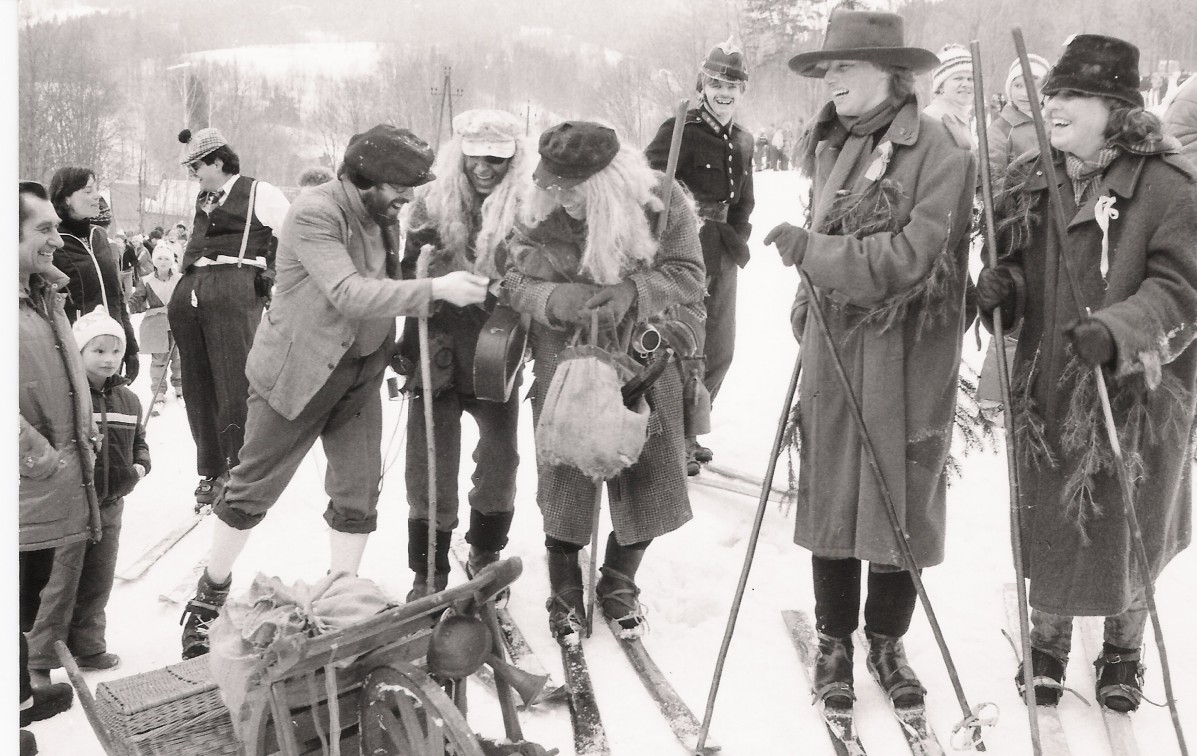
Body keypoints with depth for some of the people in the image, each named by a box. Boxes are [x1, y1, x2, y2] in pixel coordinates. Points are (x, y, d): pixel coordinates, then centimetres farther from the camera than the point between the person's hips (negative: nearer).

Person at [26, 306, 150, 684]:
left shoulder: (128, 400, 5)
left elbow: (138, 439, 19)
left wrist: (140, 465, 2)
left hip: (111, 504, 6)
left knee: (98, 582, 16)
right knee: (61, 584, -2)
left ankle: (87, 647, 31)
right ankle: (40, 660, 8)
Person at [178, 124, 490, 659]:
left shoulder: (381, 218, 3)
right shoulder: (315, 214, -22)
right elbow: (348, 293, -33)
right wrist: (434, 290, -38)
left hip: (360, 372, 7)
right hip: (297, 371, -7)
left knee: (359, 495, 6)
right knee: (251, 492, 5)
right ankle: (209, 597, 23)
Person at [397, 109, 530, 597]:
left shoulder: (525, 210, -6)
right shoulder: (432, 204, -3)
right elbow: (406, 276, 5)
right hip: (438, 352, 0)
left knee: (500, 463, 11)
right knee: (430, 468, 3)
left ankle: (485, 554, 35)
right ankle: (428, 573, 18)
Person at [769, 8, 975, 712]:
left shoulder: (937, 147, -11)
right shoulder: (831, 144, 9)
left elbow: (913, 255, -19)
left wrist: (810, 249, -17)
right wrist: (807, 304, 11)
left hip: (907, 356, -5)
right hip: (833, 349, 5)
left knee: (897, 499, 6)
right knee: (830, 494, 9)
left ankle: (888, 640, 26)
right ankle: (835, 642, 25)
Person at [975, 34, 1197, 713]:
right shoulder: (1031, 181, 4)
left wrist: (1116, 329, -34)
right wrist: (1003, 285, -11)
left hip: (1137, 394, -4)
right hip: (1047, 389, 4)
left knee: (1127, 530, 11)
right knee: (1047, 523, 13)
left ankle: (1125, 649, 36)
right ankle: (1049, 640, 37)